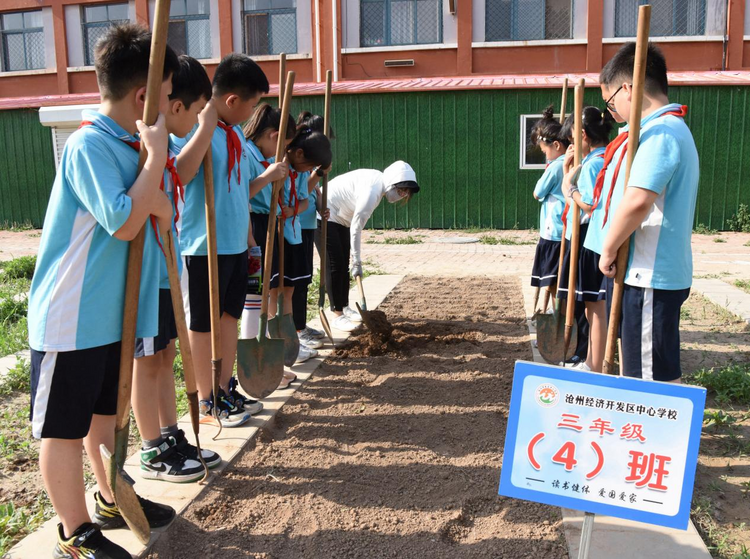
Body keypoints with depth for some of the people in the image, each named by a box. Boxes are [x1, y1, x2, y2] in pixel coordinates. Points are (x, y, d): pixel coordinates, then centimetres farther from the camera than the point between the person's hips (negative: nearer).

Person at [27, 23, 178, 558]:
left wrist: (157, 198, -9)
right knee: (64, 428, 6)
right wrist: (155, 156, -22)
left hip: (113, 312, 9)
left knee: (105, 411, 22)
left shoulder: (131, 144, 7)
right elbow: (124, 223, -26)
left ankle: (112, 501, 40)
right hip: (70, 319, -9)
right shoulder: (89, 145, -19)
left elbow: (163, 213, 11)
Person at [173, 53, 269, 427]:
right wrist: (206, 124, -30)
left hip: (236, 244, 8)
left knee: (230, 317, 15)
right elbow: (180, 175, -31)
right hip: (203, 246, -8)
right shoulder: (192, 127, -14)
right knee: (202, 325, 5)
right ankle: (207, 400, 18)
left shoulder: (234, 131, 12)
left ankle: (226, 391, 28)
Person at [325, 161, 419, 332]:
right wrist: (357, 261, -19)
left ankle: (344, 308, 21)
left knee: (344, 264, 11)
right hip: (324, 216, -10)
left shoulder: (379, 181, 1)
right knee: (335, 266, -8)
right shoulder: (372, 191, -28)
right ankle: (338, 316, -2)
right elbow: (356, 228, -25)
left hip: (339, 217, 10)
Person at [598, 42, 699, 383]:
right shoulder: (674, 128, 17)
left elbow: (637, 201, -31)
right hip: (653, 272, 10)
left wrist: (608, 251, -17)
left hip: (651, 277, -10)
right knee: (643, 370, 20)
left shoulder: (660, 133, -17)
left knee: (656, 376, -3)